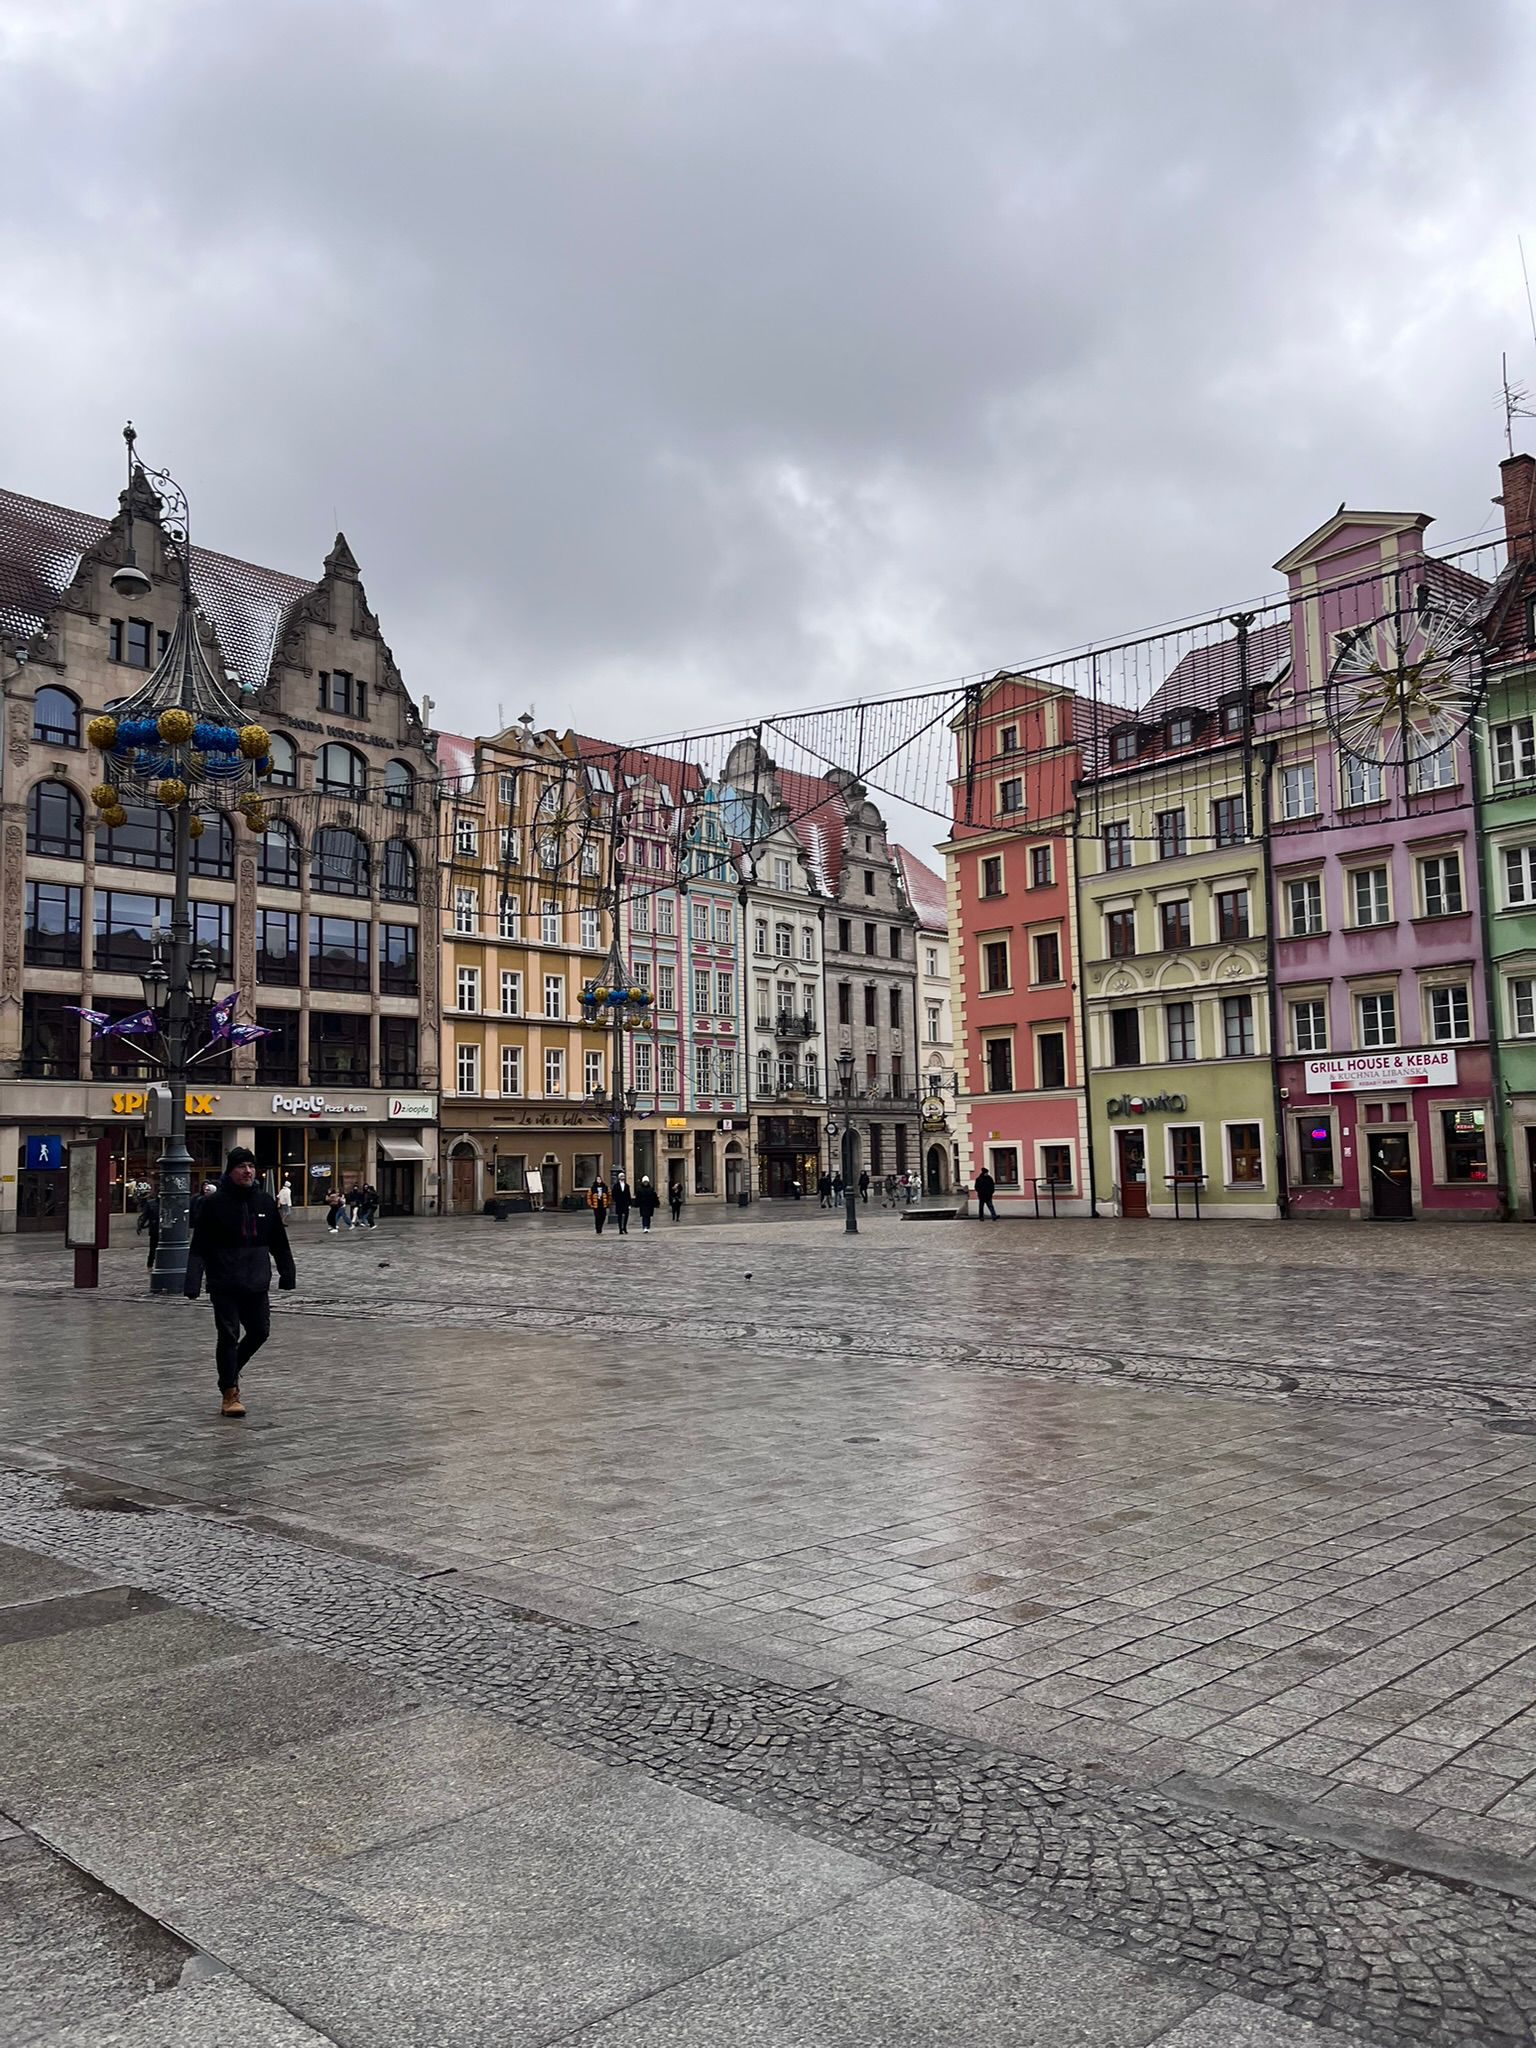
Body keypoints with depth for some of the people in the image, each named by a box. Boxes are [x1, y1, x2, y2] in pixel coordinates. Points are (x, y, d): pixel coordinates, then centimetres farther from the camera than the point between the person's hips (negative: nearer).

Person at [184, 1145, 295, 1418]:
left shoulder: (265, 1201, 6)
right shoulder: (215, 1203, -5)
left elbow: (279, 1243, 14)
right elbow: (198, 1247, -6)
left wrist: (287, 1276, 13)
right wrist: (193, 1283, -13)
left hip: (257, 1285, 4)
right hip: (224, 1286, -4)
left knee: (259, 1332, 9)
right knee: (229, 1336, -2)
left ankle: (231, 1371, 35)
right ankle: (229, 1394, 9)